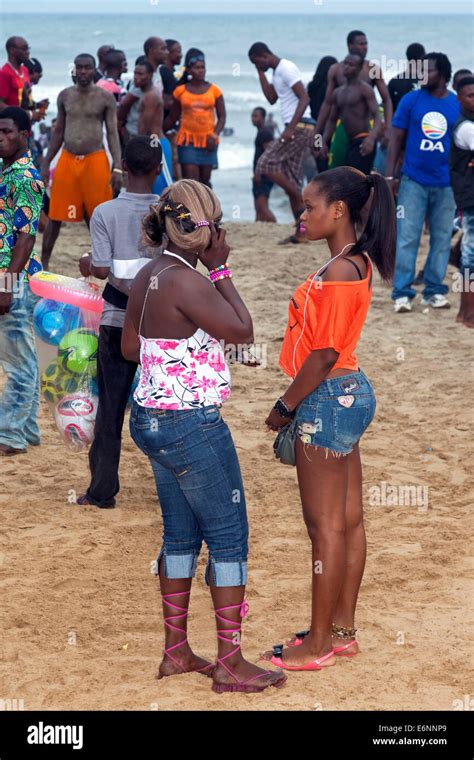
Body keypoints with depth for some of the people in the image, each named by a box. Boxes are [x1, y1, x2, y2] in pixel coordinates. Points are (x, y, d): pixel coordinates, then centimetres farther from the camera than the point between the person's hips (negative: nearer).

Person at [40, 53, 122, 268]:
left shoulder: (105, 98, -2)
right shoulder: (65, 96, 7)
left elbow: (112, 133, -4)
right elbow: (58, 132, 14)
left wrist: (117, 168, -13)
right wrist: (46, 164, 10)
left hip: (95, 160, -3)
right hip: (67, 160, 3)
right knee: (55, 215, 5)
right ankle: (43, 261, 13)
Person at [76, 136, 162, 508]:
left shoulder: (105, 213, -8)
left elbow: (101, 270, -12)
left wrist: (87, 263, 8)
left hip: (118, 320, 0)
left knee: (111, 406, 7)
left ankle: (103, 489, 9)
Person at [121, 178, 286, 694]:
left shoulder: (148, 276, 6)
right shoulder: (186, 282, -22)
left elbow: (129, 347, 16)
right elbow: (243, 332, -14)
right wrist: (221, 270, -9)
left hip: (150, 419, 9)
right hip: (192, 426, -9)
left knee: (181, 535, 17)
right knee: (229, 538, 0)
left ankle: (176, 651, 24)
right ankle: (230, 664, 5)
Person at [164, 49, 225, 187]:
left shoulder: (214, 90, 4)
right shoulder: (180, 91, 4)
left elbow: (222, 116, 5)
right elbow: (172, 117, 11)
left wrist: (215, 135, -9)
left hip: (207, 141, 1)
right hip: (187, 140, -1)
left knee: (204, 180, 9)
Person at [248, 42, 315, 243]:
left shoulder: (286, 68, -12)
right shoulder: (277, 72, 19)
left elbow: (304, 99, -18)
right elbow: (271, 98, 17)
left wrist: (290, 128, -24)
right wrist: (261, 73, 13)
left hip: (300, 127, -10)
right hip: (296, 129, 10)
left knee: (267, 163, -13)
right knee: (291, 180, 7)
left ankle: (303, 202, -10)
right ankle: (301, 231, 6)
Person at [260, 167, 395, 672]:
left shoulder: (339, 272, -21)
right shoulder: (357, 262, 9)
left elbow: (324, 354, -21)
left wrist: (284, 408, -12)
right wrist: (295, 400, 13)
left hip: (328, 399, -10)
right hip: (350, 392, 10)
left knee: (325, 526, -1)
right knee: (348, 520, 15)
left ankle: (317, 646, 7)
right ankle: (342, 630, 24)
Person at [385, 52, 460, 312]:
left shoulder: (458, 105, 2)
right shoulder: (411, 100, 0)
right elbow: (396, 138, 3)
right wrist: (390, 176, -3)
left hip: (445, 184, 2)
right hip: (413, 181, -1)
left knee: (441, 239, 7)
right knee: (407, 238, -3)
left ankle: (434, 291, 17)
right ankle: (402, 293, 0)